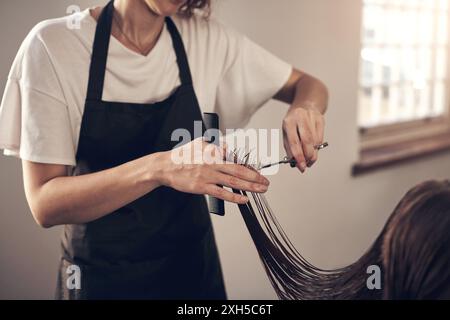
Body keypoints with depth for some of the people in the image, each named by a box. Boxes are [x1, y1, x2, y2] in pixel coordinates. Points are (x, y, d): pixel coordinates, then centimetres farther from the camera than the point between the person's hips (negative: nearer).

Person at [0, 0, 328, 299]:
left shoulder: (207, 38, -7)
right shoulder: (54, 44, -16)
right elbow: (45, 203, -21)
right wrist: (158, 169, -37)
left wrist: (305, 110, -20)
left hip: (193, 262, 4)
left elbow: (307, 85, 4)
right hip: (102, 275, -3)